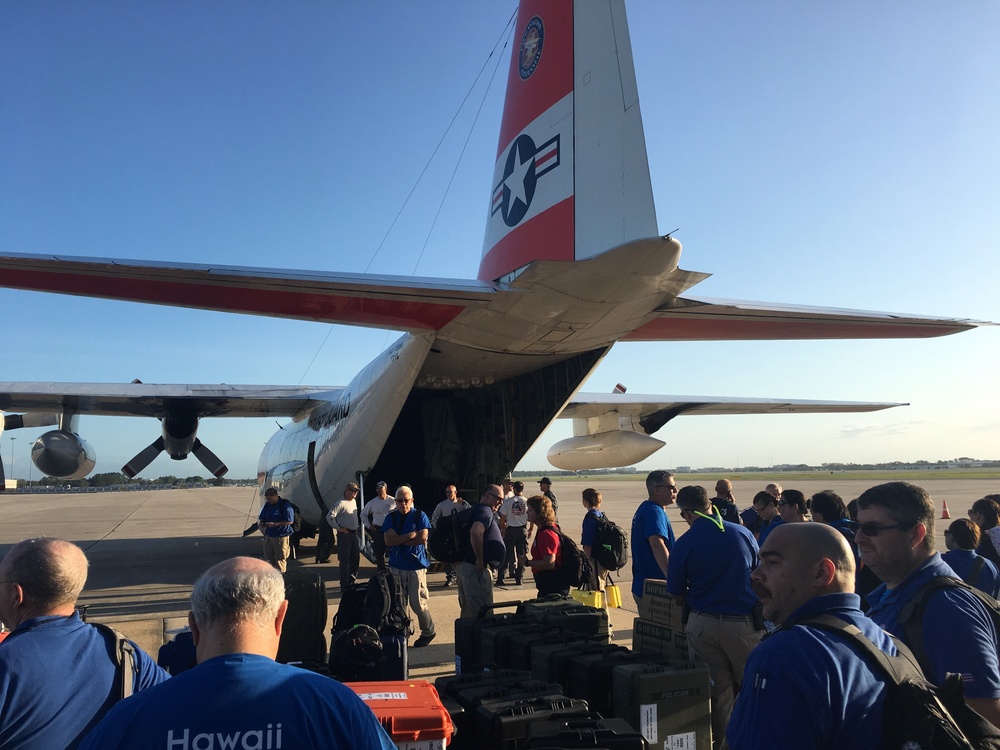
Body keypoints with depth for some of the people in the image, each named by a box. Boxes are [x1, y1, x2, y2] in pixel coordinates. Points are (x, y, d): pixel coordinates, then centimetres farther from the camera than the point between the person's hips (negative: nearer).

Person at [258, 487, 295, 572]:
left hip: (281, 536, -7)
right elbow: (262, 518, 19)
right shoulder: (267, 505, 9)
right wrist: (262, 523, -5)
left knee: (280, 559, 1)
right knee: (268, 559, 13)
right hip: (268, 535, 7)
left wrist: (275, 524, -22)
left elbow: (289, 521, -17)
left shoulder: (285, 505, -13)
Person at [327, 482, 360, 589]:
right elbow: (330, 516, -21)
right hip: (344, 534, -8)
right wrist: (338, 528, -16)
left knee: (356, 559, 12)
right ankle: (344, 585, 4)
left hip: (354, 533, 8)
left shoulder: (354, 501, 13)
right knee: (345, 560, -3)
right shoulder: (341, 503, -14)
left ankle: (351, 581, 24)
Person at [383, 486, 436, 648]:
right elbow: (388, 541, -7)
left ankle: (428, 632, 17)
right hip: (396, 566, 3)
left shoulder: (420, 516, -3)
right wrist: (410, 535, -16)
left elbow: (422, 538, -14)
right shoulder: (391, 517, 4)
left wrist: (398, 539, -9)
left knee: (417, 602, -3)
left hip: (416, 564, -3)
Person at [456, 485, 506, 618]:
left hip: (466, 566, 10)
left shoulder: (476, 510, 15)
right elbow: (475, 532, -34)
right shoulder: (485, 511, -16)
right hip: (477, 569, -10)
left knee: (468, 610, 18)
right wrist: (480, 559, -25)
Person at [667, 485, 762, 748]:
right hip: (744, 623, 0)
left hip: (702, 624, 0)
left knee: (717, 692, 11)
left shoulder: (683, 544, -8)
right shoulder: (743, 533, -4)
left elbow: (676, 594, -1)